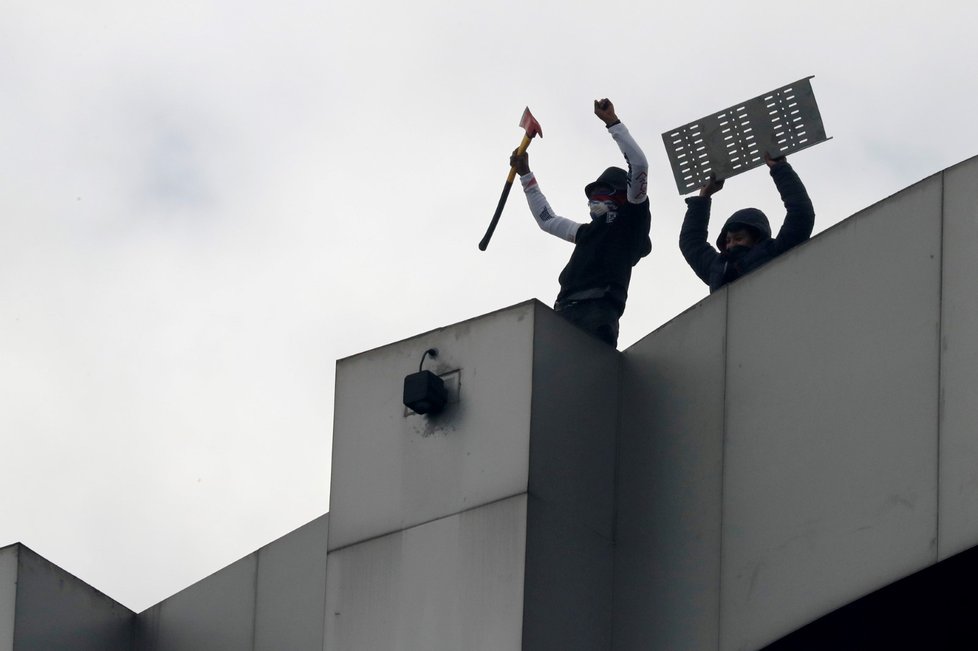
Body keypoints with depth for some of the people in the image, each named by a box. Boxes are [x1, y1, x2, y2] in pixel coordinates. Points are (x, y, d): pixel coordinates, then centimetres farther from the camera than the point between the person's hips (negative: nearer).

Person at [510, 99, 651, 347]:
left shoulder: (631, 219, 16)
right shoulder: (587, 231, 38)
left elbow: (639, 164, 6)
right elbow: (547, 219, 51)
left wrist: (612, 122, 9)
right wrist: (525, 175, 53)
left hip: (597, 310, -6)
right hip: (566, 310, 6)